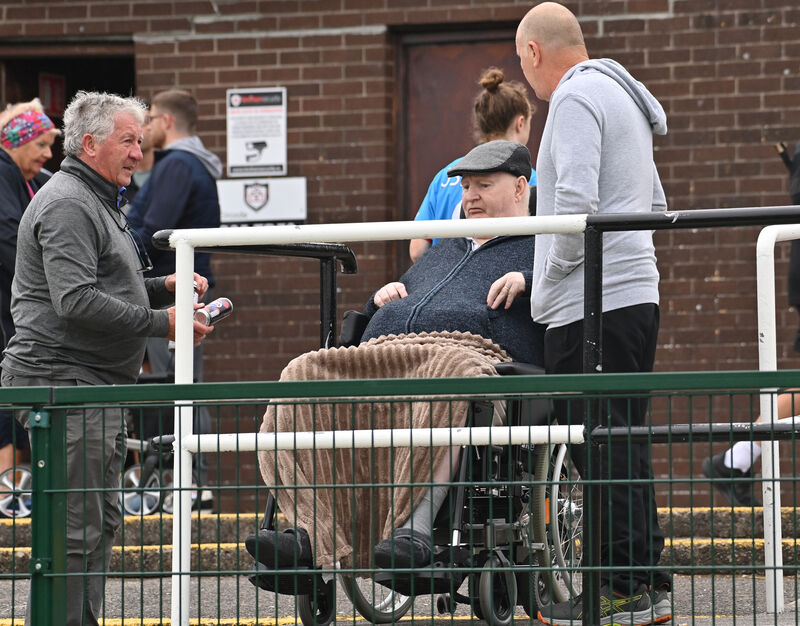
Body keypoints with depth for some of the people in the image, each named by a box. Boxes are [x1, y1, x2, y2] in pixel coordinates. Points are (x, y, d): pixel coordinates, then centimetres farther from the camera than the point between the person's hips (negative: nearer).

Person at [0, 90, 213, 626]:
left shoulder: (98, 201, 21)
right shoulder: (67, 205, -14)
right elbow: (77, 302, -24)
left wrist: (162, 288, 13)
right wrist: (161, 322, -21)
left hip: (97, 382, 11)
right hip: (63, 380, -11)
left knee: (101, 518, 15)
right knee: (76, 526, -12)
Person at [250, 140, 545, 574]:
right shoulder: (444, 252, 42)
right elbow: (373, 315, 48)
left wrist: (527, 280, -6)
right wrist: (383, 296, 26)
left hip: (470, 352, -6)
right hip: (379, 356, 6)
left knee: (449, 373, -45)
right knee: (304, 376, -26)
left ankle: (415, 527, -55)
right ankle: (313, 532, -43)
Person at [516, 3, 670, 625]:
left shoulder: (576, 97, -9)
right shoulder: (623, 97, 23)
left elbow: (575, 202, -21)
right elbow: (654, 205, 26)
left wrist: (548, 278, -8)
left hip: (593, 301, -10)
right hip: (636, 292, 10)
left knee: (603, 446, -8)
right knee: (621, 443, 12)